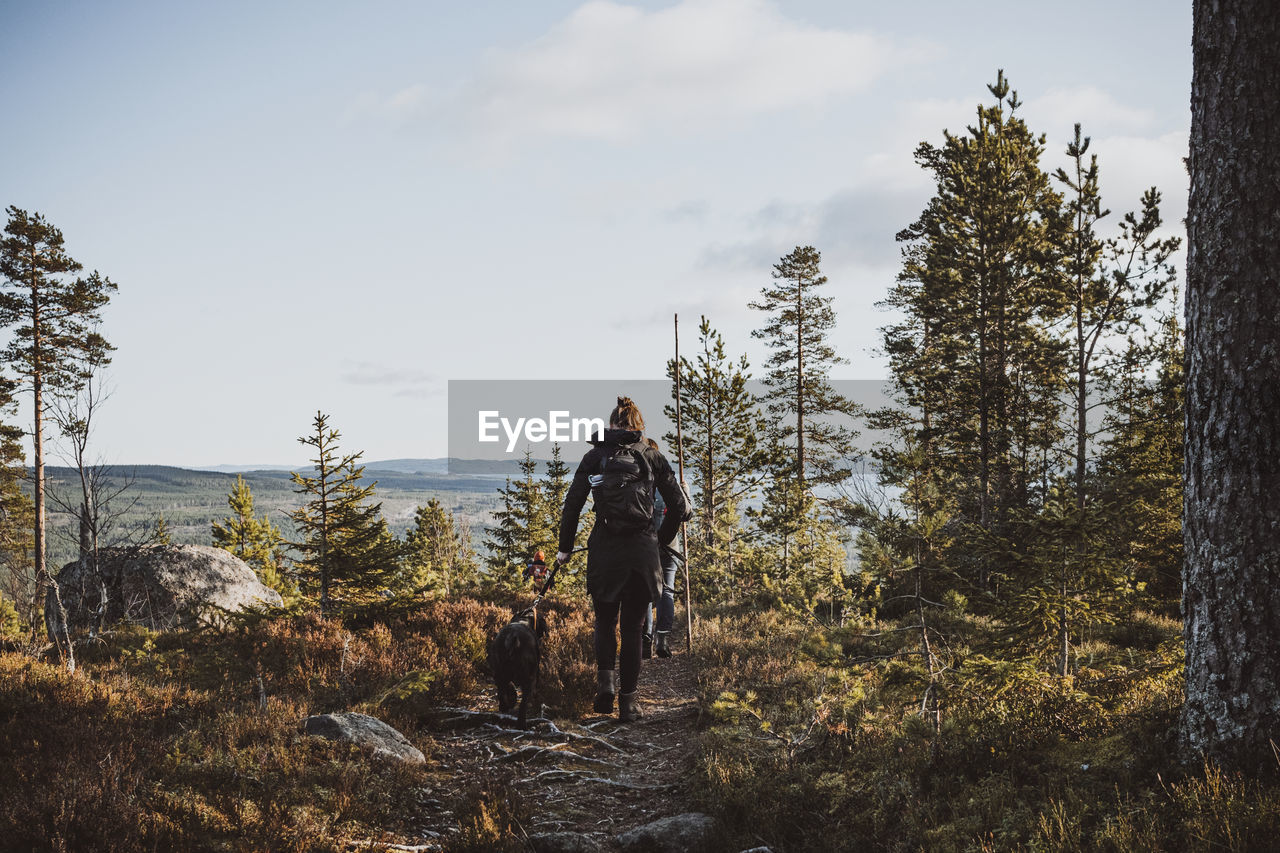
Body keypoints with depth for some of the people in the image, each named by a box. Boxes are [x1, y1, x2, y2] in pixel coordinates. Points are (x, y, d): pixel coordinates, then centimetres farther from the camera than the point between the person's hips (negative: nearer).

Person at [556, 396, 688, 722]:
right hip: (642, 549, 0)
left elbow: (573, 504, 2)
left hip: (604, 548, 0)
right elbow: (679, 506, 6)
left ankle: (605, 679, -6)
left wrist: (565, 548, 11)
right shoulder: (652, 457, 8)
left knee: (605, 621, 17)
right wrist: (662, 540, 20)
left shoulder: (595, 456, 6)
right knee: (632, 628, 10)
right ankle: (627, 701, 7)